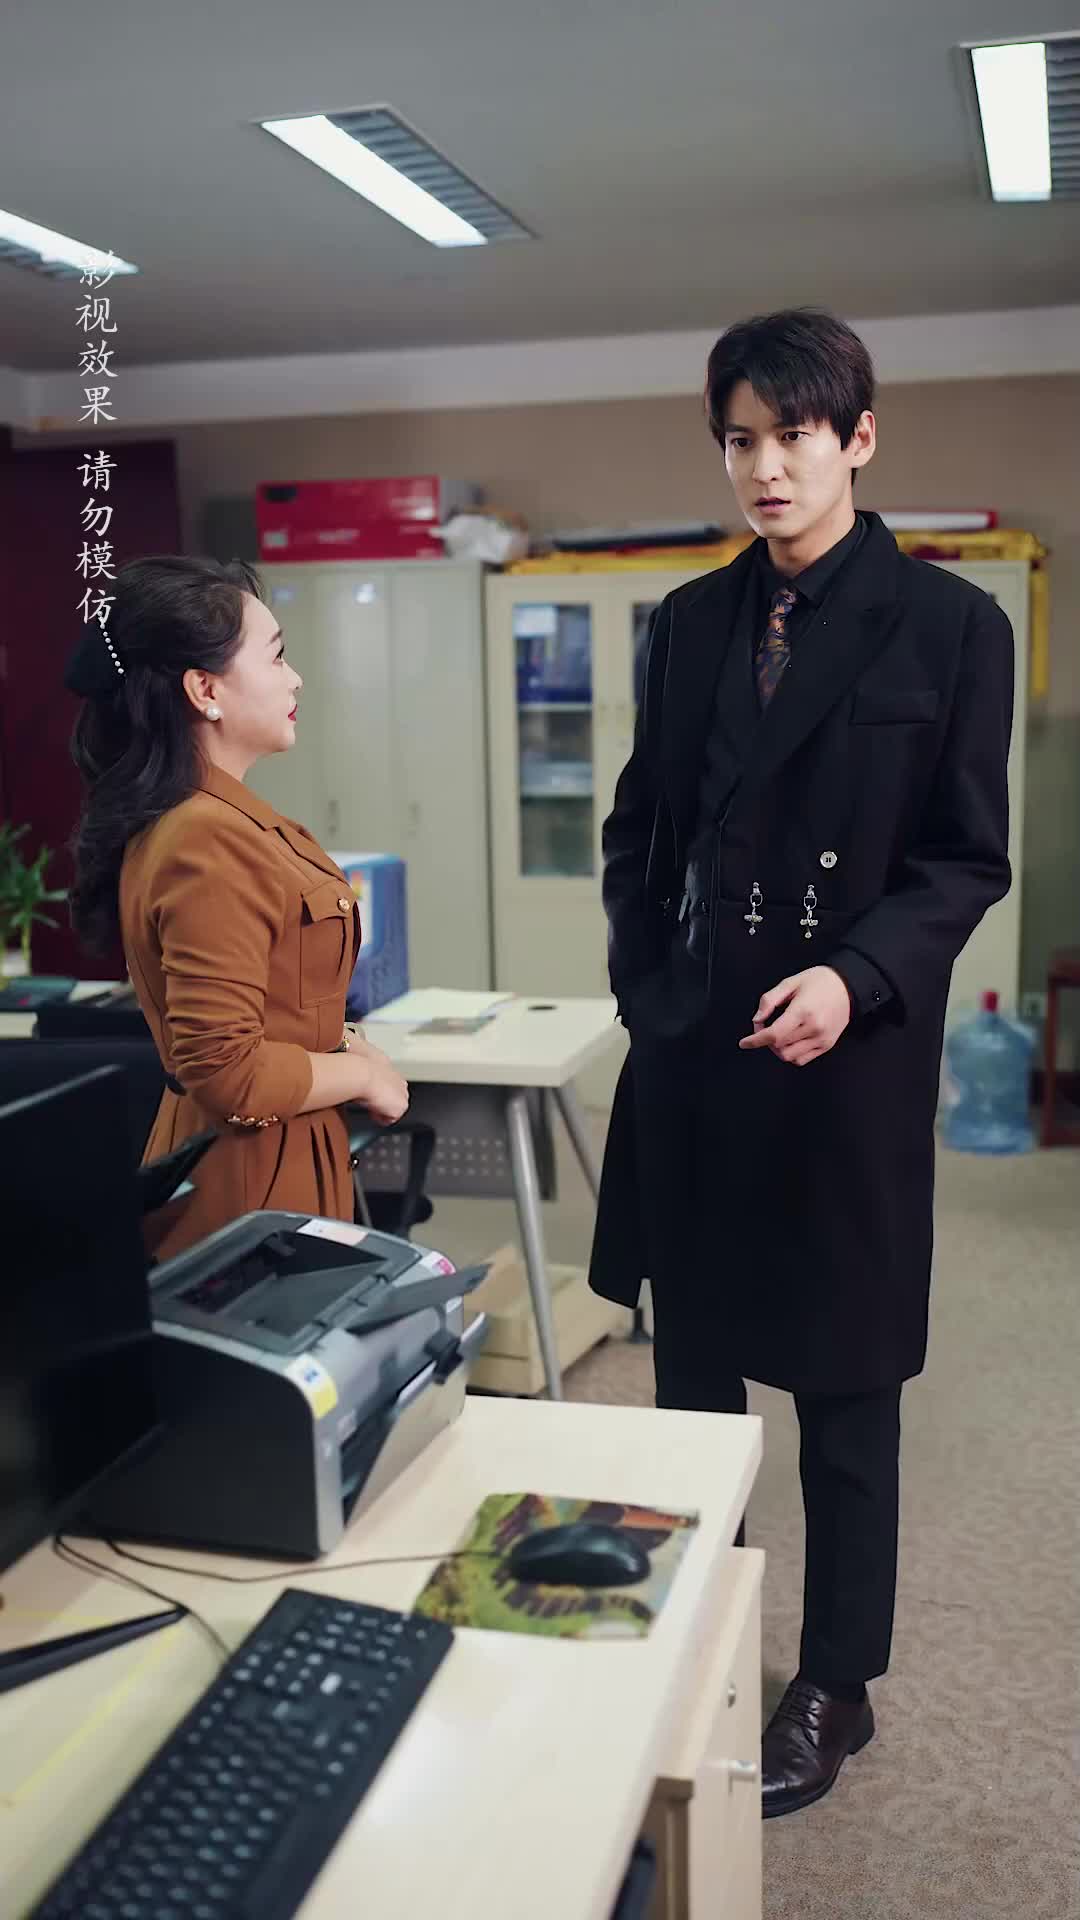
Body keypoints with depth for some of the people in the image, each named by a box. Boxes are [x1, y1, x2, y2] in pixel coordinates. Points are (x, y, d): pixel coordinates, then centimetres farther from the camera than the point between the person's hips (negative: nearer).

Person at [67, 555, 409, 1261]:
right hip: (253, 1181, -9)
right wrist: (364, 1074, -12)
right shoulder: (210, 843, -23)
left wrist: (337, 1042, 8)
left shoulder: (213, 817, 6)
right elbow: (227, 1074, -25)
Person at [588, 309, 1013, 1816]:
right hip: (690, 1060, 4)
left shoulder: (948, 626, -4)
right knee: (692, 1367, 15)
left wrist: (855, 977, -20)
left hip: (848, 1064, -4)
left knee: (843, 1396, 9)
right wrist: (646, 986, 2)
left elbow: (968, 859, -5)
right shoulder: (690, 621, 9)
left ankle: (836, 1691, 28)